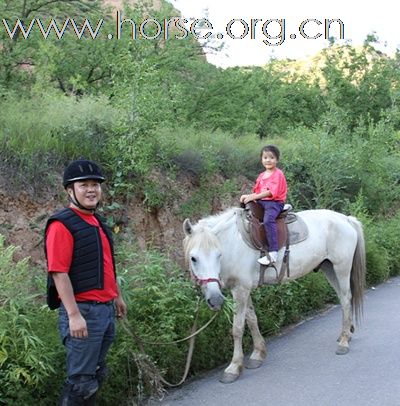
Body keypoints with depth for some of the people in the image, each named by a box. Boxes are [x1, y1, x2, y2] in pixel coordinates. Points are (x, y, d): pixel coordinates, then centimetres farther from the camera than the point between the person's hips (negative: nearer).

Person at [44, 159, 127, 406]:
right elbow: (59, 273, -21)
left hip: (106, 309, 9)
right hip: (83, 311, -9)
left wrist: (117, 297, 23)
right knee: (81, 381, -1)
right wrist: (73, 315, -24)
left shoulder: (98, 222, 13)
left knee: (97, 375, 19)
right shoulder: (62, 225, -14)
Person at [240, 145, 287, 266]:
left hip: (275, 202, -9)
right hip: (261, 201, 9)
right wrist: (247, 196, -3)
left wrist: (254, 197, -22)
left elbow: (272, 192, -17)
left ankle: (273, 252, -39)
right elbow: (257, 192, 18)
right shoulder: (262, 175, 19)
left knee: (268, 220, -34)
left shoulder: (278, 174, -6)